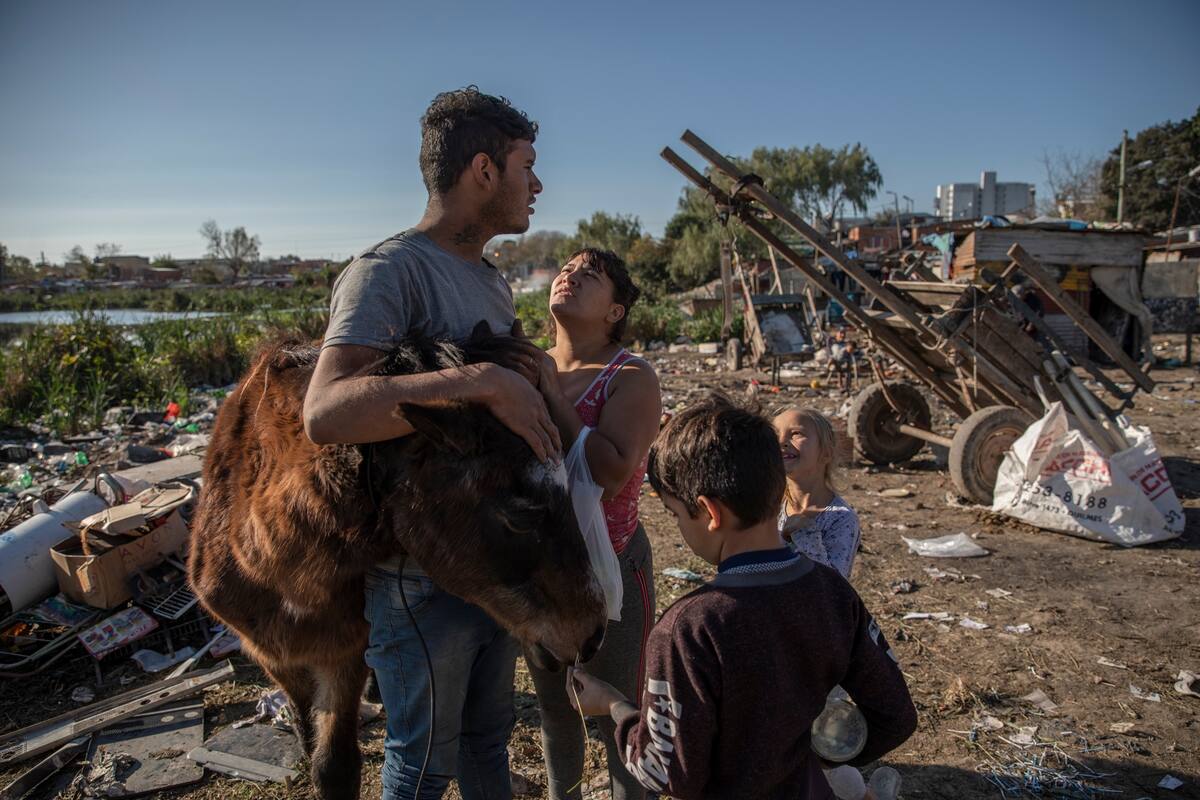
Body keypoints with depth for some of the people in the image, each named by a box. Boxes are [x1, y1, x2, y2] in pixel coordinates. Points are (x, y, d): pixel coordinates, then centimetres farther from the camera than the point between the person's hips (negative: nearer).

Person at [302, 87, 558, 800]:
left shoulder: (494, 281, 12)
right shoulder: (388, 270, -18)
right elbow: (325, 412, -33)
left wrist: (533, 378, -1)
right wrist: (482, 381, -36)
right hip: (424, 576, -8)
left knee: (489, 737, 26)